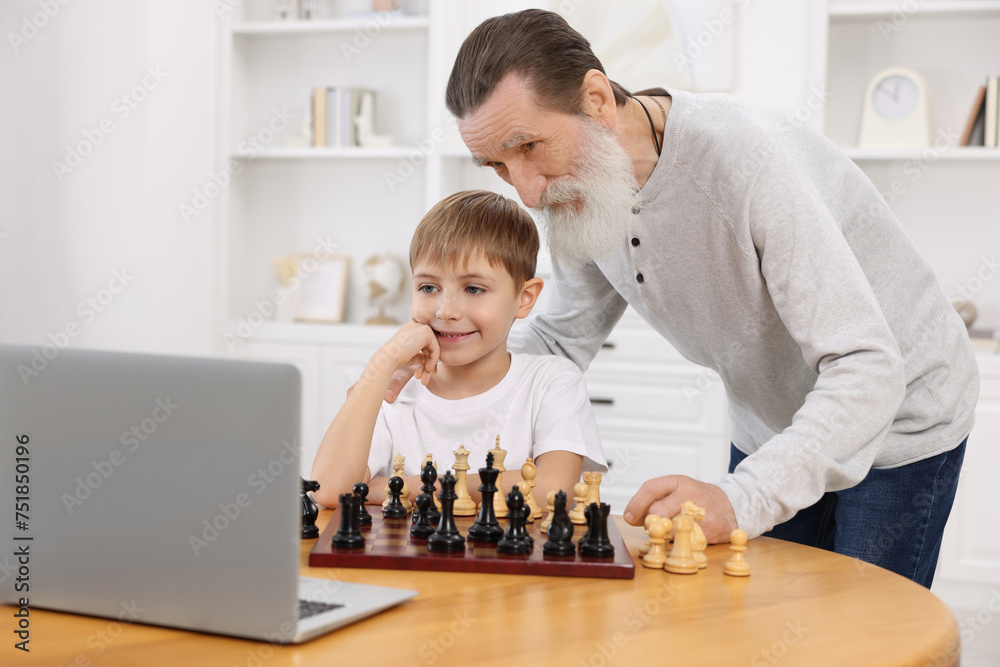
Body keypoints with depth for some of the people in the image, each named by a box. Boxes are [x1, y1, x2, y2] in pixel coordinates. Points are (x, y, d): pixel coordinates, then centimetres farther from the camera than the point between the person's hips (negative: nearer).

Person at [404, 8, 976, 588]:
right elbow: (564, 338, 4)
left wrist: (739, 501, -50)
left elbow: (867, 370, -38)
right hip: (770, 428, 6)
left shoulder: (743, 157, -35)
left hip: (898, 419, -6)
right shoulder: (577, 191, -12)